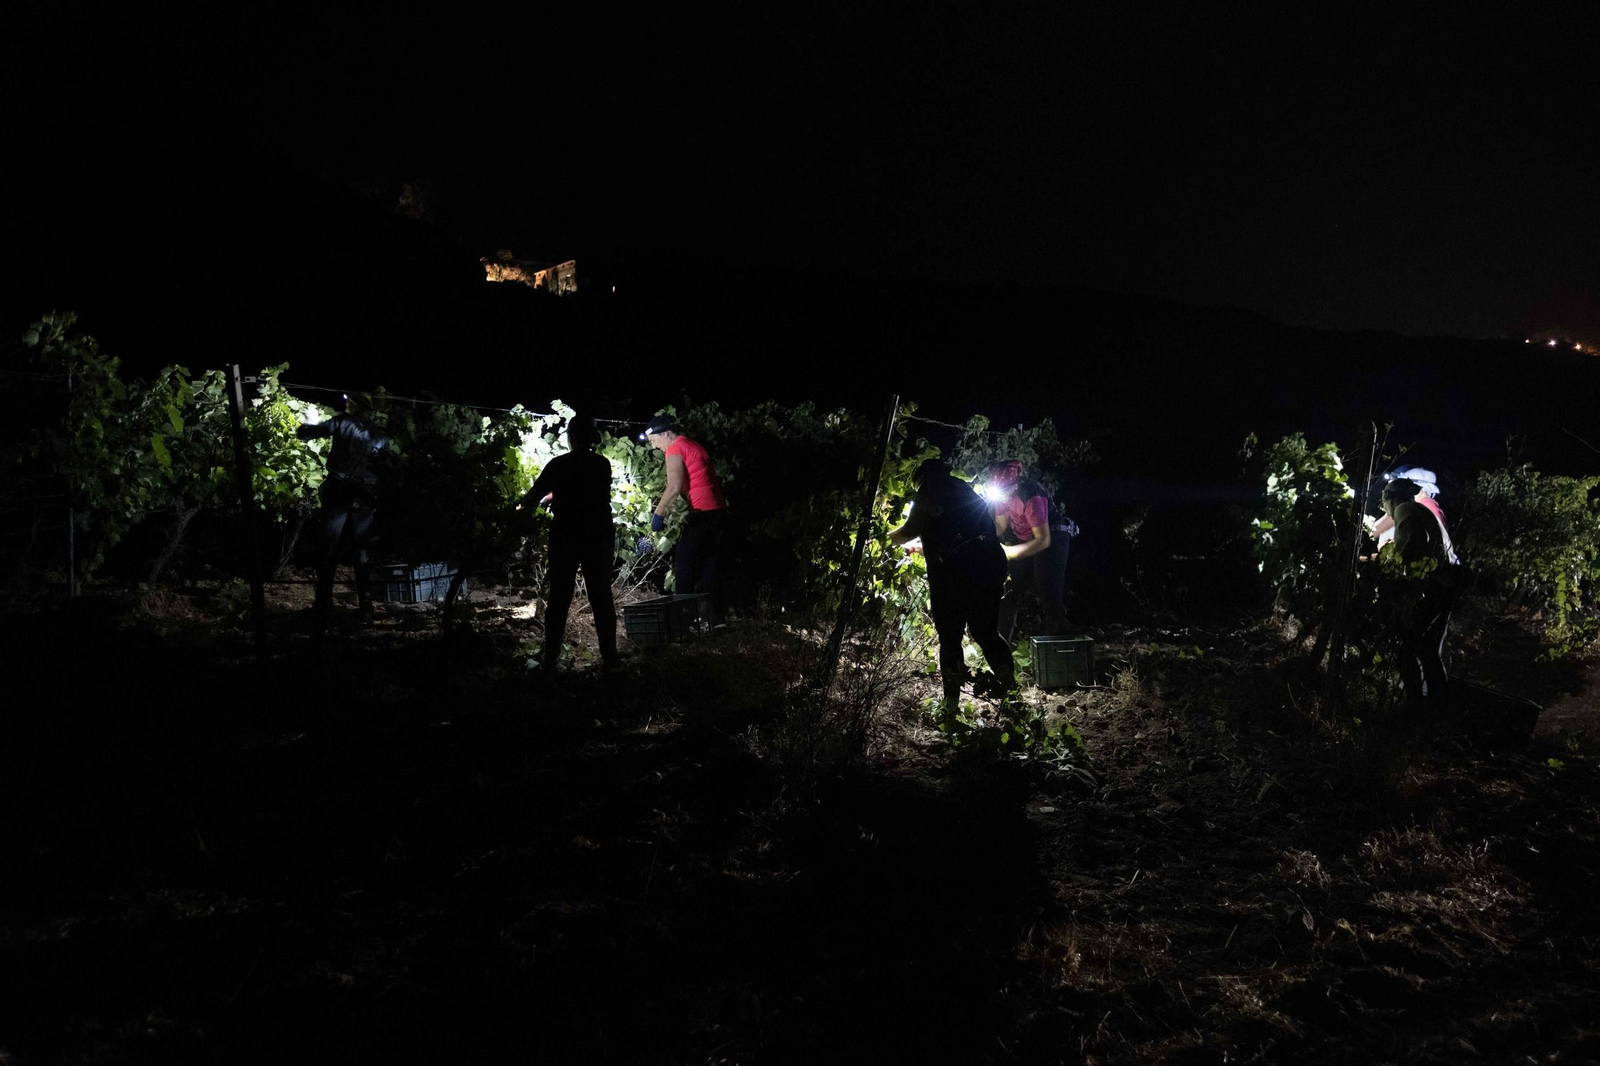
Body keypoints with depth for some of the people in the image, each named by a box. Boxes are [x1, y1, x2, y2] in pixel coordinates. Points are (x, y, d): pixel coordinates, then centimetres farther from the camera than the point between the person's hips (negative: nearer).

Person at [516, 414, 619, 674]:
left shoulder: (559, 464, -7)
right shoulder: (603, 464, 4)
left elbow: (535, 495, -3)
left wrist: (525, 507, 19)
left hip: (565, 538, -2)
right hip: (598, 538, 2)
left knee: (559, 598, 4)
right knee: (601, 597, 8)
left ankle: (550, 660, 2)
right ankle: (609, 656, 7)